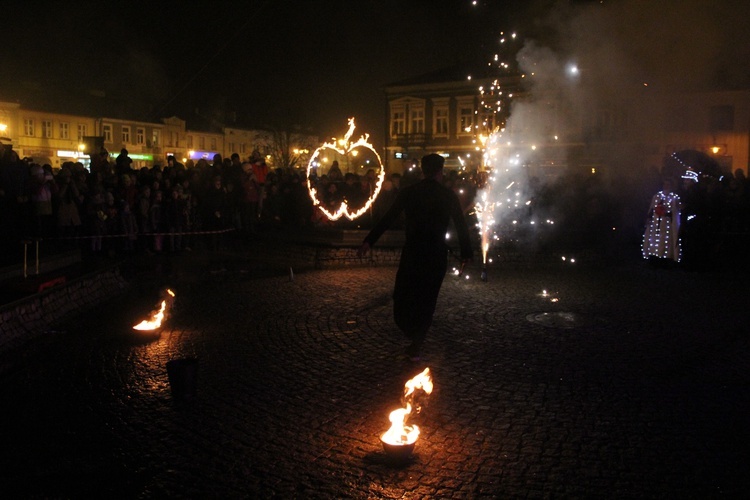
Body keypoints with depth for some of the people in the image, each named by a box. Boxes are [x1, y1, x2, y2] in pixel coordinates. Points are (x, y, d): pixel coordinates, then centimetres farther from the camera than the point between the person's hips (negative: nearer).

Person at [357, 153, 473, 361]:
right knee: (427, 300, 11)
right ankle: (416, 346, 15)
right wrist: (466, 252, 13)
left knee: (402, 296, 12)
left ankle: (415, 337, 0)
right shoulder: (449, 195, 0)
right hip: (437, 255, 1)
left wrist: (369, 241, -3)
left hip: (412, 252, -1)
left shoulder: (408, 192, -1)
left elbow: (388, 218, -5)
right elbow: (461, 226, 3)